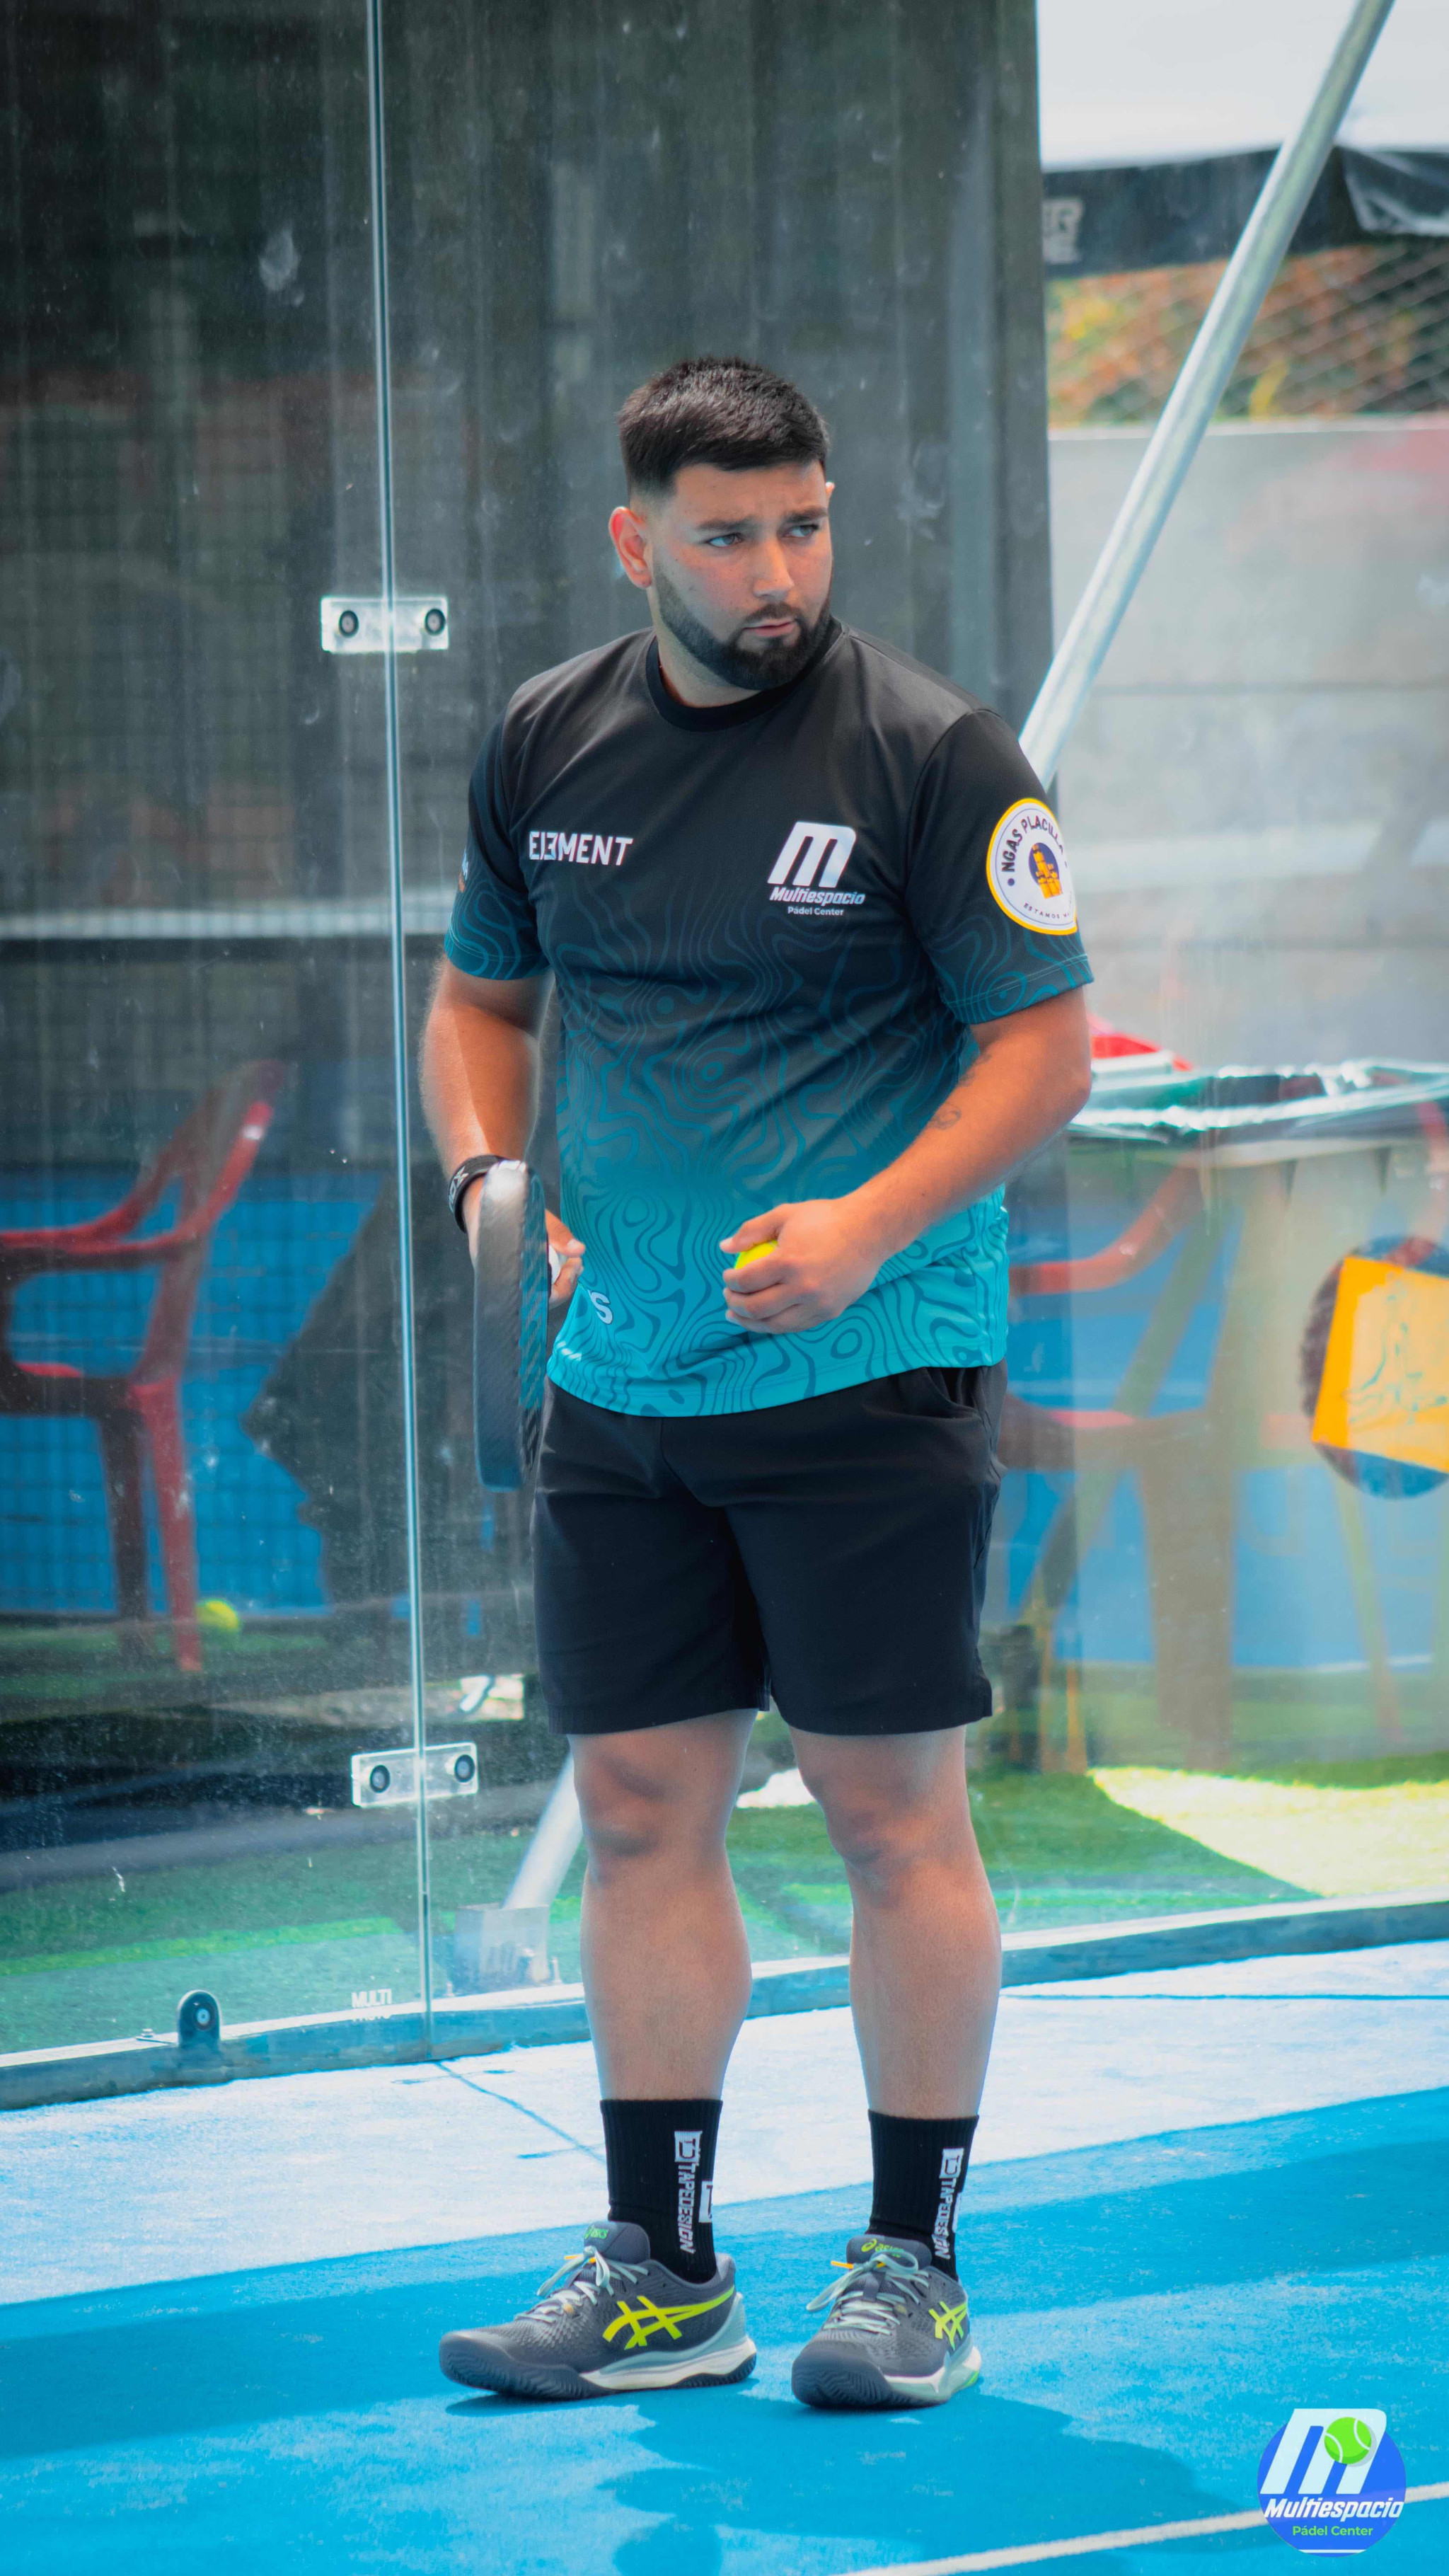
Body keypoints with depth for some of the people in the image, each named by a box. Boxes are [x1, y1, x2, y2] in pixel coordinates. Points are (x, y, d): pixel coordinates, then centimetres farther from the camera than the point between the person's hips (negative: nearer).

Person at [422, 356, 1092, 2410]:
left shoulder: (931, 752, -8)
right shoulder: (546, 744, 7)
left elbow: (1045, 1042, -7)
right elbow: (481, 996, 20)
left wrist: (874, 1225, -20)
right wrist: (490, 1178, 1)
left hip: (869, 1375, -5)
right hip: (622, 1382, 5)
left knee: (894, 1811, -1)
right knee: (642, 1811, 6)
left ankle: (916, 2268, 9)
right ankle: (659, 2277, 14)